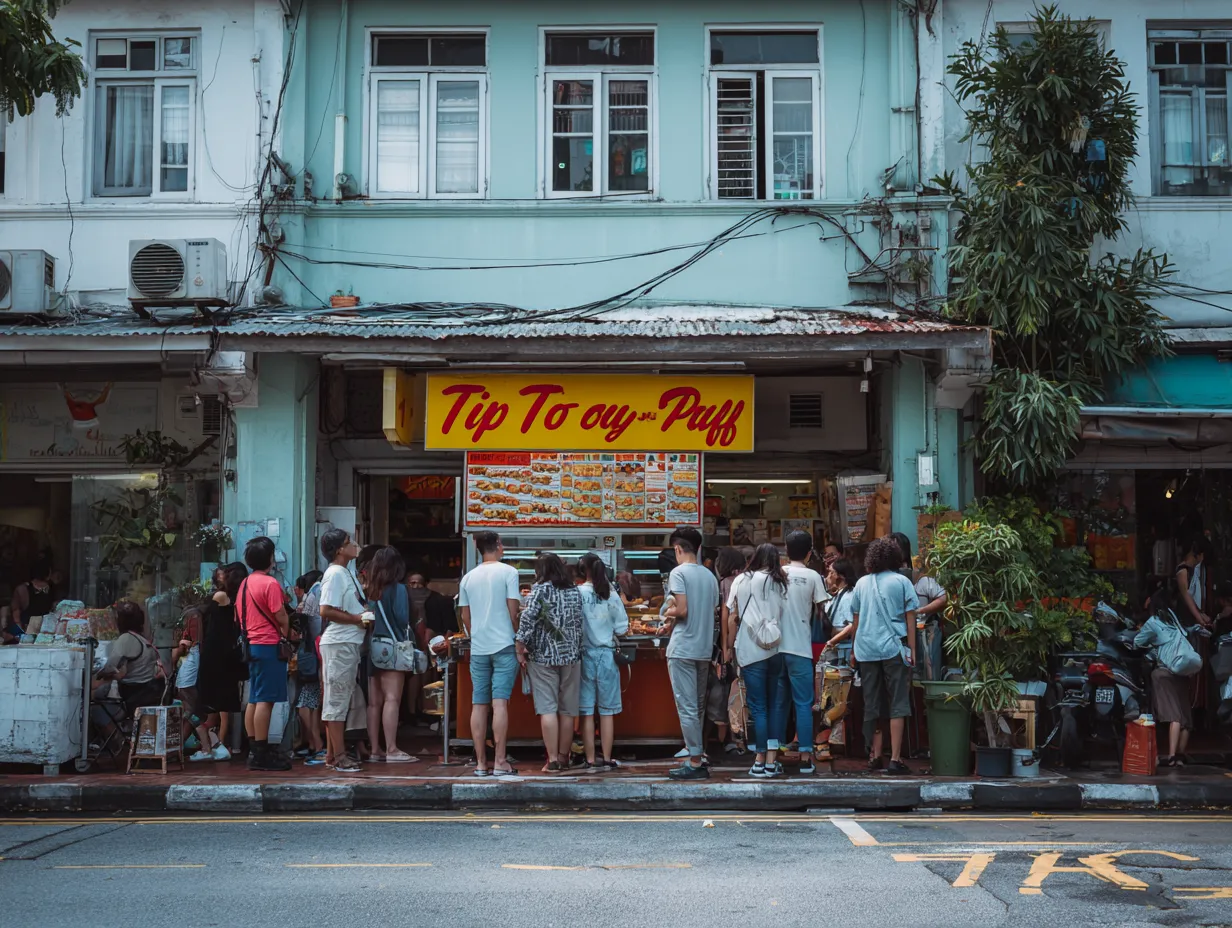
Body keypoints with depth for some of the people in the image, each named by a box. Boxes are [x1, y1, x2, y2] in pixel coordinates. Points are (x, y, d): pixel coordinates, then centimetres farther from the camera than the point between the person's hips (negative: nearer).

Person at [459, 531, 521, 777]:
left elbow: (465, 617, 12)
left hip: (478, 648, 4)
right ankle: (500, 762, -7)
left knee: (479, 705, 6)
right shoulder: (507, 572, -5)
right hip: (504, 645, -4)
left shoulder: (468, 578, 9)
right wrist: (518, 637, 5)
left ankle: (480, 763, 7)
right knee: (500, 703, -6)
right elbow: (513, 611, -8)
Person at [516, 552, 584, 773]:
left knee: (547, 708, -3)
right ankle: (564, 758, 16)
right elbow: (580, 623, 13)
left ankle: (553, 760, -6)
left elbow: (527, 620, -13)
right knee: (567, 710, 10)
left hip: (544, 656, -5)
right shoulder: (575, 591, 9)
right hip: (571, 655, 5)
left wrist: (520, 651, -7)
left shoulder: (541, 589, -7)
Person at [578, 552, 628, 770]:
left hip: (585, 654, -1)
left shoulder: (578, 594, -10)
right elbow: (622, 628, -2)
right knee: (607, 711, 8)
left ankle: (591, 760, 8)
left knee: (586, 711, 5)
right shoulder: (612, 595, -4)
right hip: (607, 654, 2)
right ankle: (607, 759, 12)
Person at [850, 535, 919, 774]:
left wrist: (856, 648, 20)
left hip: (866, 649, 4)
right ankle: (895, 759, -6)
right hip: (894, 647, -3)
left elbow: (855, 619, 13)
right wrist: (912, 649, 3)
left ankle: (875, 755, 15)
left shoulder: (862, 583, 10)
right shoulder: (901, 582, 0)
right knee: (898, 704, -1)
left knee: (872, 705, 11)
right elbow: (910, 618, -1)